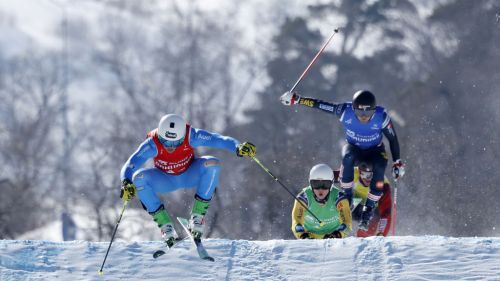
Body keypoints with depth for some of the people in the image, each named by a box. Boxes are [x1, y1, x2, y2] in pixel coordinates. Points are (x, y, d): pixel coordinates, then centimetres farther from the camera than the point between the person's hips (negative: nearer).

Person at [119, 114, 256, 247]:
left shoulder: (190, 136, -30)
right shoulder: (152, 144, -31)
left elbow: (219, 140, -34)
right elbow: (129, 167, -35)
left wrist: (238, 146, -53)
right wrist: (126, 183, -55)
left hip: (190, 175, 0)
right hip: (165, 180, 0)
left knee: (212, 164, -30)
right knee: (139, 178, -30)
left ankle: (197, 216, -20)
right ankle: (165, 226, -21)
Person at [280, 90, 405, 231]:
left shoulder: (381, 117, -26)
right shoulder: (346, 111, -26)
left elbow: (393, 139, -12)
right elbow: (319, 104, -18)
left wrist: (397, 163, -12)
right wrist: (296, 99, -20)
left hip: (374, 150, 0)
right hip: (353, 148, 0)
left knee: (379, 168, -32)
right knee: (348, 157, -36)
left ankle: (369, 208, -18)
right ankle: (347, 197, -22)